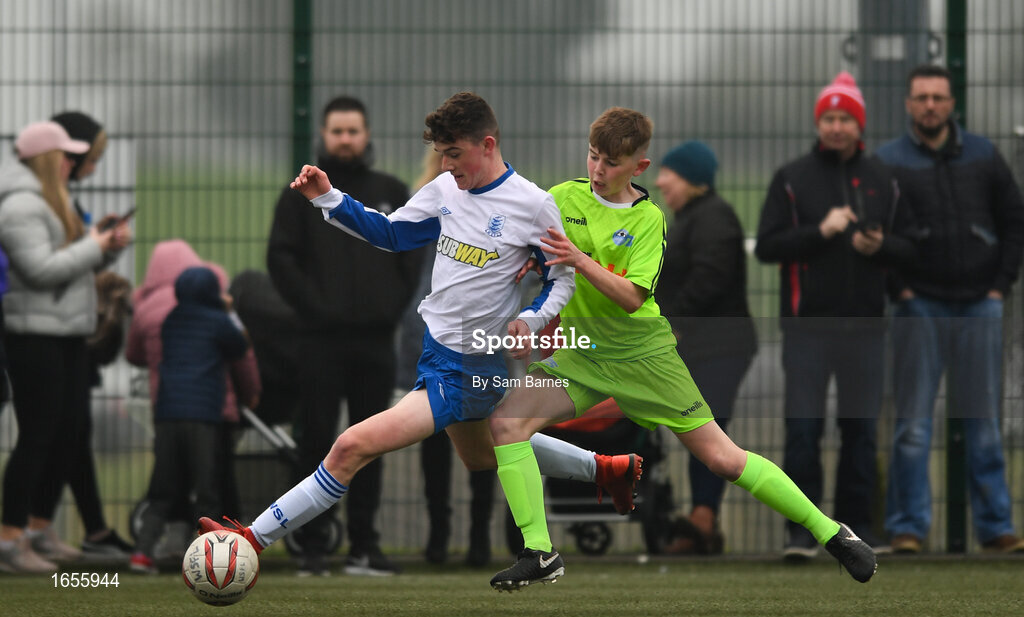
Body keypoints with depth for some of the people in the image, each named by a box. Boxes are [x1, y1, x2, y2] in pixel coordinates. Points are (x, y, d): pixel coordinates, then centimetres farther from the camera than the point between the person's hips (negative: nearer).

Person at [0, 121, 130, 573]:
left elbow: (75, 261, 22)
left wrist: (111, 245, 4)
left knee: (71, 435, 11)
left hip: (67, 334, 10)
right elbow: (41, 269, -22)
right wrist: (93, 248, -15)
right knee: (38, 437, -9)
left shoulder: (52, 202, 20)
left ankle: (39, 527, 21)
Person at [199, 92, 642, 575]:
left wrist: (532, 320, -20)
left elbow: (565, 277, -3)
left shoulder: (533, 206, -15)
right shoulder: (445, 190, 1)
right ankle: (607, 470, 48)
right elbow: (391, 234, 12)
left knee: (354, 447, -21)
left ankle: (254, 539, -17)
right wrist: (328, 200, 0)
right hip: (434, 342, 9)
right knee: (480, 457, 32)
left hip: (472, 368, -9)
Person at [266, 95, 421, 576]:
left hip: (376, 338, 3)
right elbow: (280, 258, 0)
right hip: (323, 338, -3)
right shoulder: (301, 195, 4)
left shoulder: (392, 194, 12)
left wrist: (395, 305, 1)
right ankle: (312, 548, -1)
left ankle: (364, 546, 8)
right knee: (316, 441, -4)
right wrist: (311, 305, -9)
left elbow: (413, 256, 13)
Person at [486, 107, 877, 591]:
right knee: (507, 421, -18)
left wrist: (580, 260, -31)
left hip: (642, 353, -3)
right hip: (582, 353, 3)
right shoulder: (565, 198, 0)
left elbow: (631, 297, -18)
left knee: (723, 459, -4)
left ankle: (830, 533, 10)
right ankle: (539, 554, -11)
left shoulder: (648, 219, -9)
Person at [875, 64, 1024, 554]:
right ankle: (908, 527, 0)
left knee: (984, 423, 4)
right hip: (920, 307, -2)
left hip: (980, 306, 2)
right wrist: (898, 288, -7)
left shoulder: (983, 156, 8)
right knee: (912, 425, -4)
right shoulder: (888, 162, 1)